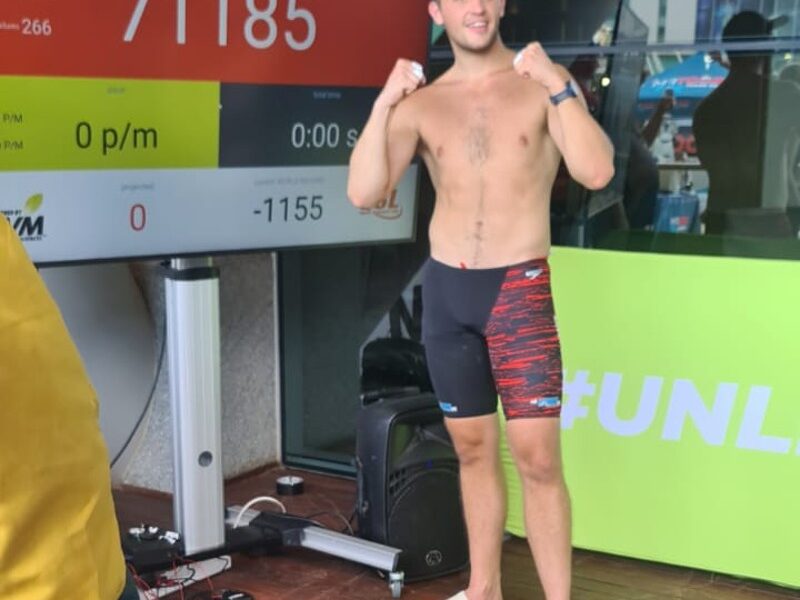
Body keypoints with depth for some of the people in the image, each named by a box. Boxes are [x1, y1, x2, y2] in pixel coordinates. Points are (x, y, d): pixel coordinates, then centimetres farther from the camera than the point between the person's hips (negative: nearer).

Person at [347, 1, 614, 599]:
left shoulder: (544, 83, -2)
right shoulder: (420, 104, 4)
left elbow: (597, 172, -15)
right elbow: (363, 193, -7)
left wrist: (558, 86, -21)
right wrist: (384, 102, -13)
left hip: (520, 290, -3)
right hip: (445, 292, 3)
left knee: (538, 457, -6)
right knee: (473, 450, 13)